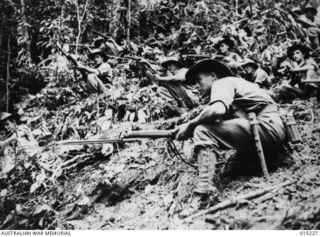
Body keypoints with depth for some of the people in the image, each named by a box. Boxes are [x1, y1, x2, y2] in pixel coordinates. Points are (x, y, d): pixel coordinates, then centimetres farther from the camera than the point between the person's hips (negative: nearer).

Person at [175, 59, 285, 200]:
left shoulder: (222, 83, -1)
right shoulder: (234, 82, 27)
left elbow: (217, 110, -24)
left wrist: (190, 125, -11)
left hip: (266, 127, -10)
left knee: (203, 132, -17)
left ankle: (205, 188, -24)